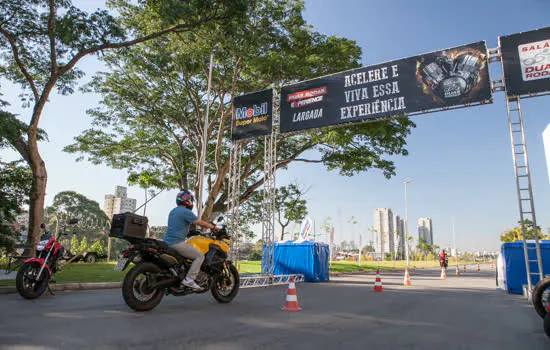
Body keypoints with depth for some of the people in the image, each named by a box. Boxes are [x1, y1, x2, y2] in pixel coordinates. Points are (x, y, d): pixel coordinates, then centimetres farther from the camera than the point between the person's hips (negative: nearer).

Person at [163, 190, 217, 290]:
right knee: (200, 256, -6)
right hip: (177, 243, -10)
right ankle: (189, 279, -14)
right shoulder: (186, 212, -11)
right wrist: (213, 227, 4)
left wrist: (190, 230, 36)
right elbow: (201, 223, -10)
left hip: (167, 242, 10)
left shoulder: (173, 211, 18)